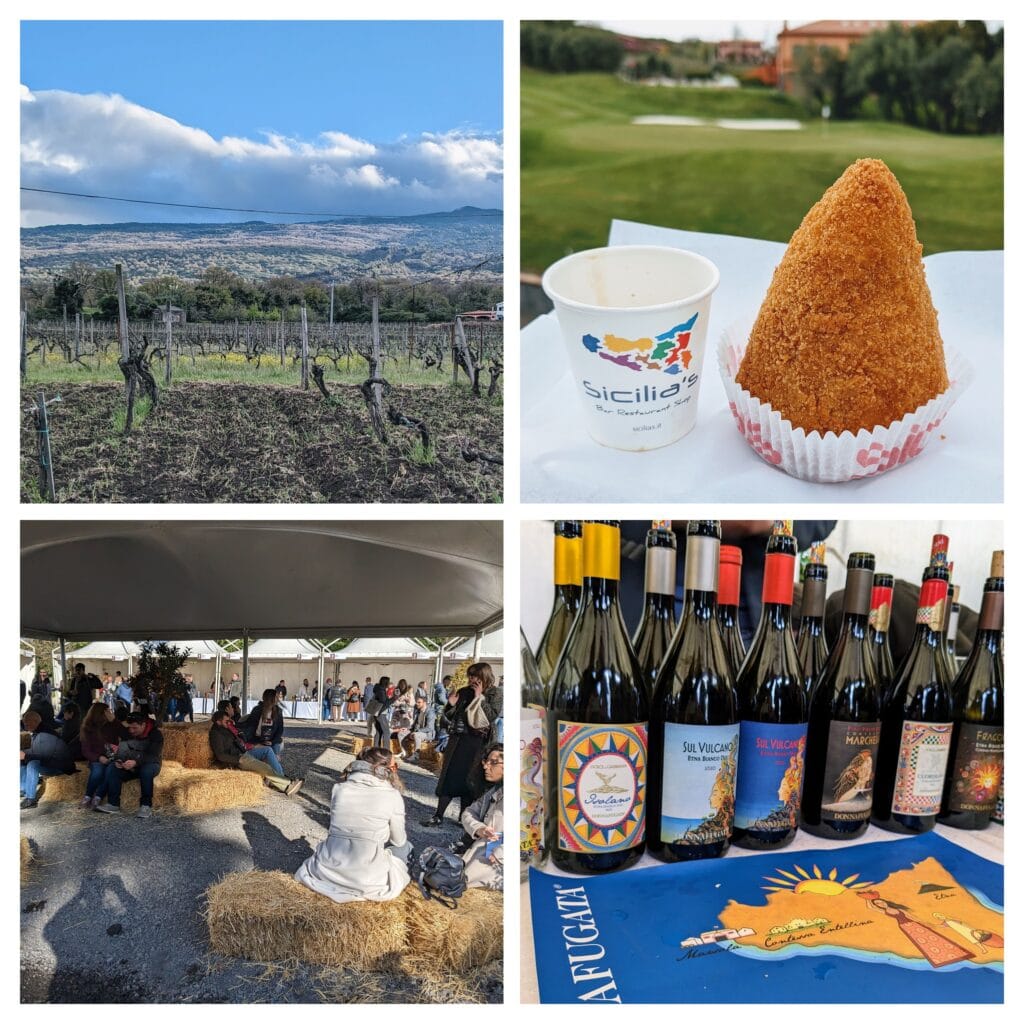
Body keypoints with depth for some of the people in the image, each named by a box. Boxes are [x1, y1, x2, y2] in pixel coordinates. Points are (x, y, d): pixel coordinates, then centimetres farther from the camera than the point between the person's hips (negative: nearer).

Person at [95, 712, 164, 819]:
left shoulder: (156, 734, -15)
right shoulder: (127, 733, 2)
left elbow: (153, 756, -25)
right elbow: (120, 751, 3)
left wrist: (136, 762, -41)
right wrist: (118, 760, -22)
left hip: (150, 764, -5)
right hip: (130, 766, 5)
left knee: (146, 771, -39)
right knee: (111, 768, -21)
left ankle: (146, 806, -30)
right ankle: (113, 804, -24)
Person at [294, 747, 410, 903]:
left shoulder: (339, 788, -1)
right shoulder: (392, 796, -10)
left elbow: (337, 827, 11)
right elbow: (399, 841, 3)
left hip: (330, 871, 5)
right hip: (368, 880, -5)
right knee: (405, 846, 22)